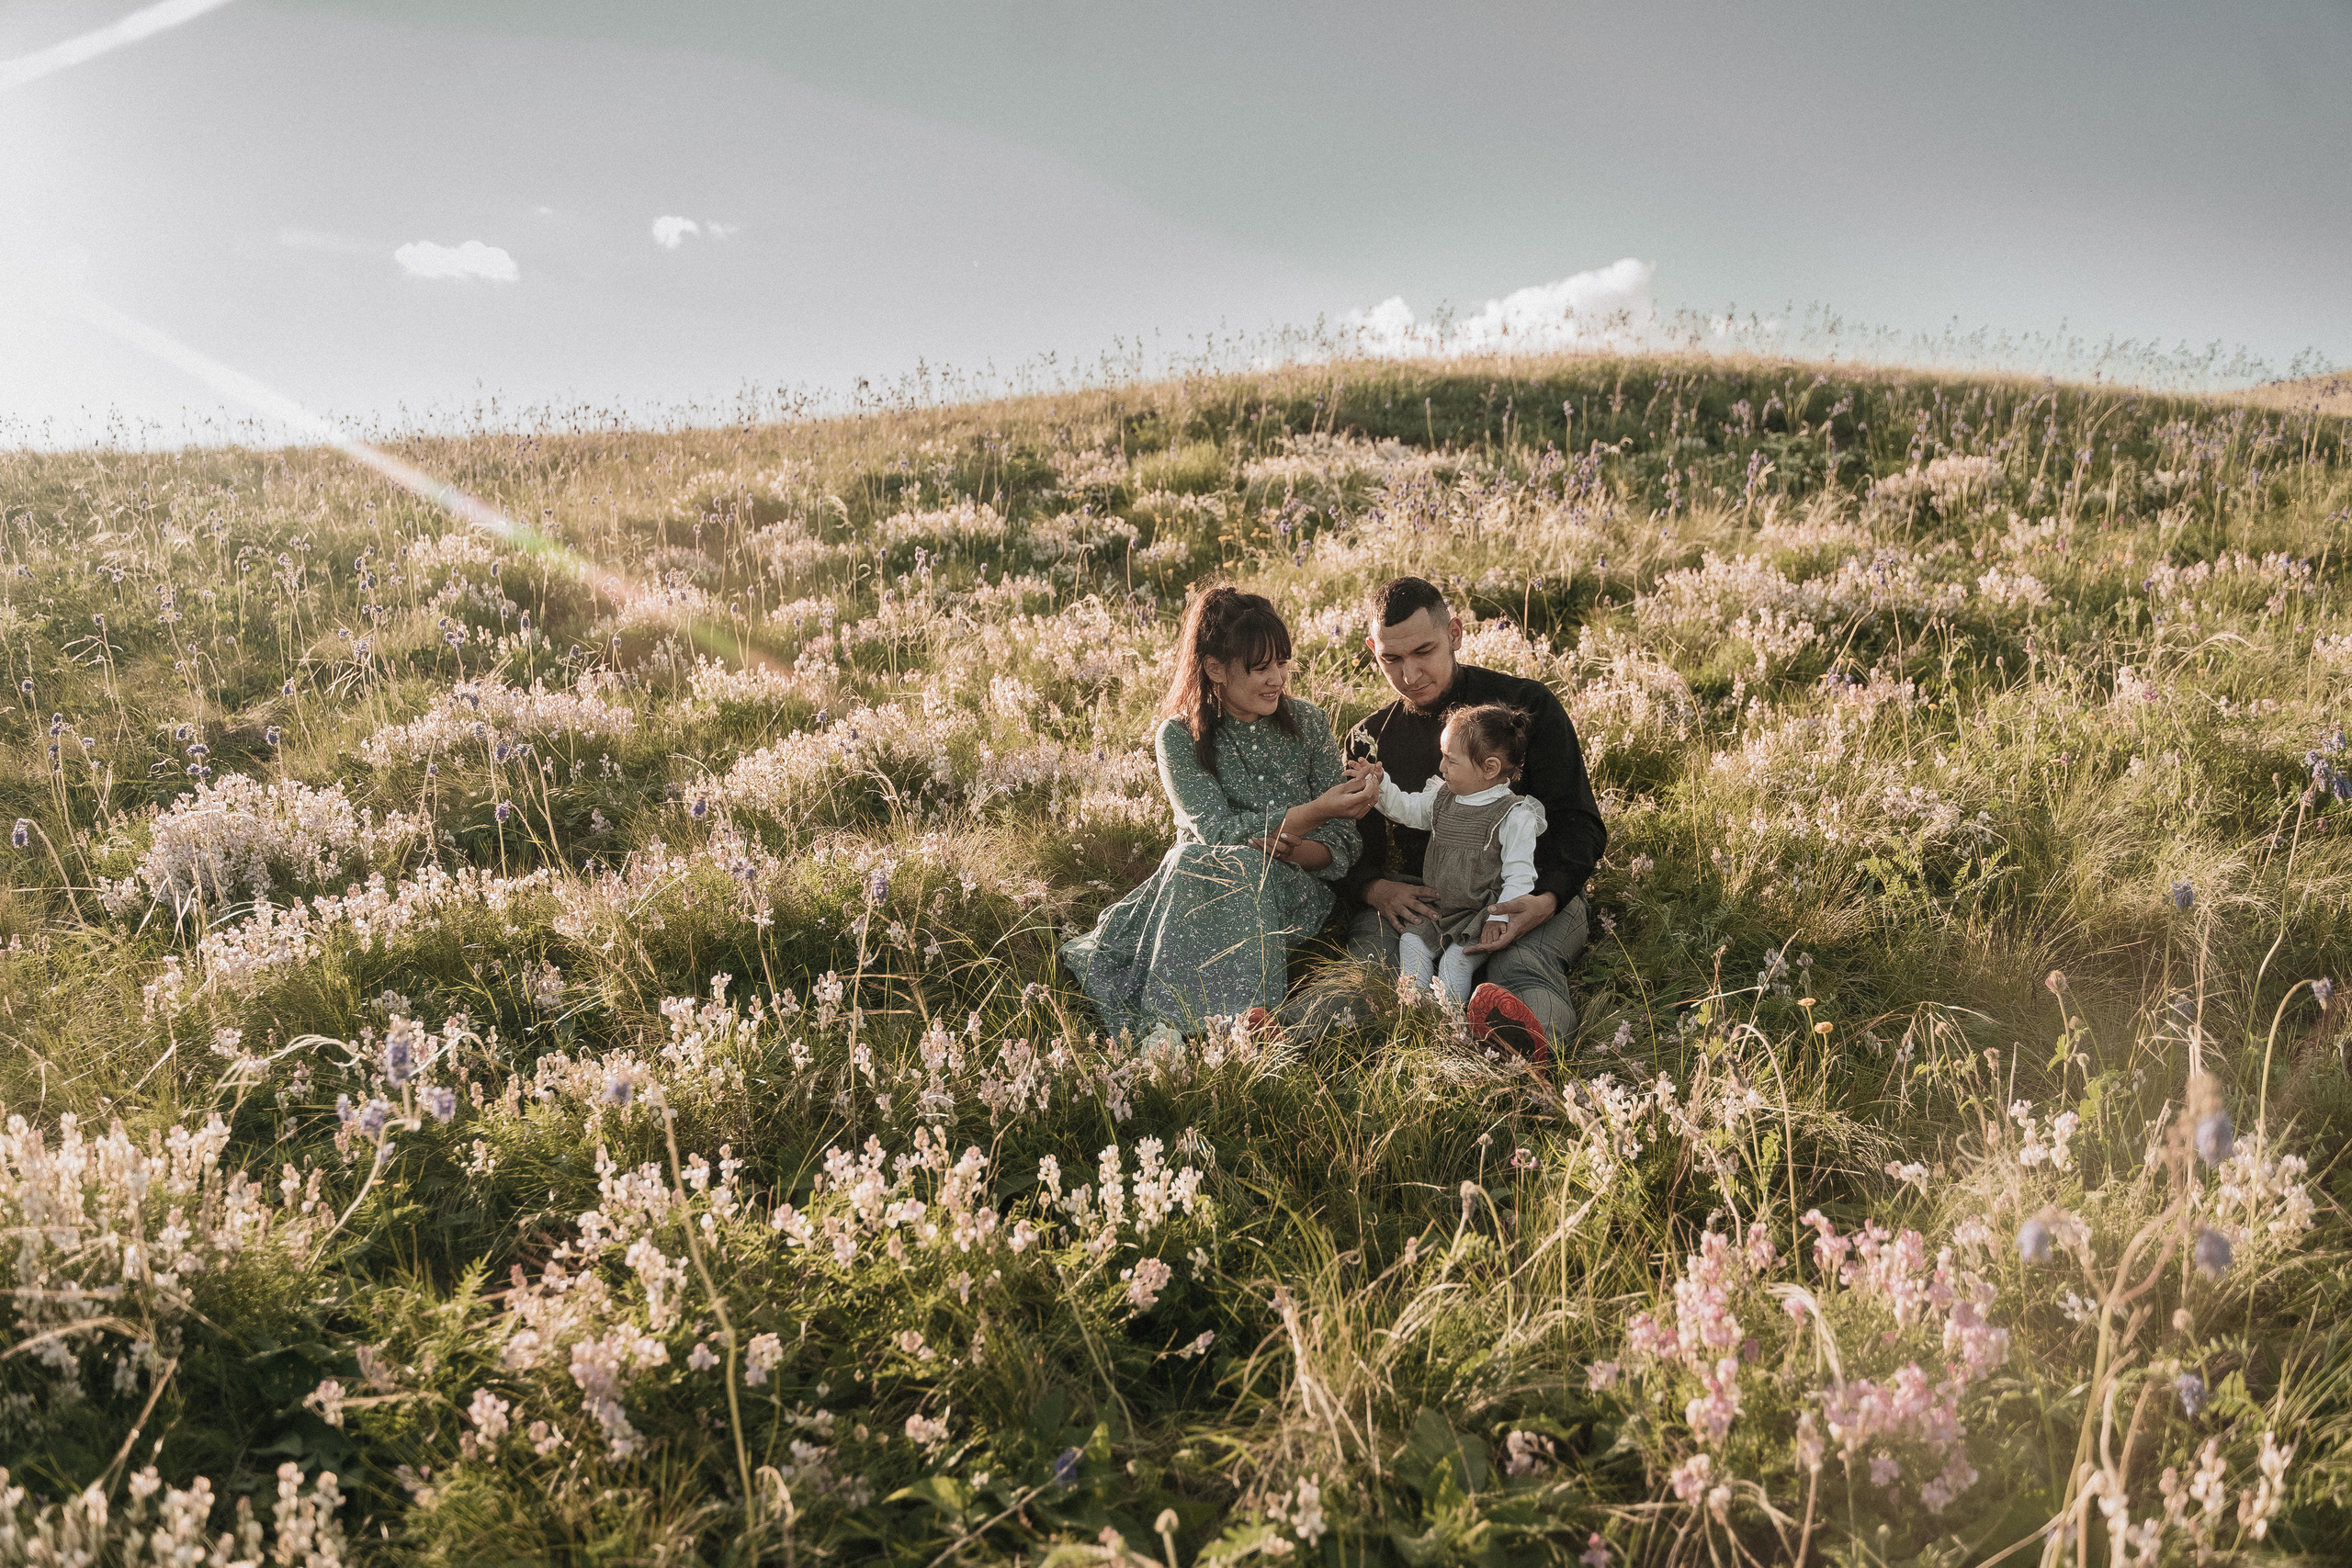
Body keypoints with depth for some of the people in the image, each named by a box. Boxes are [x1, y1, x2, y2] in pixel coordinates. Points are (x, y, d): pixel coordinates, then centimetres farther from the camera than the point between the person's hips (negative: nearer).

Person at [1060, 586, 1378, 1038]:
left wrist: (1289, 848, -21)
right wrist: (1316, 810, -24)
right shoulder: (1179, 737, -3)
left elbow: (1343, 846, 2)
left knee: (1241, 870, -33)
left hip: (1292, 891, 1)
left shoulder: (1308, 724, 3)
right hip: (1203, 888, 0)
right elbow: (1217, 832, -16)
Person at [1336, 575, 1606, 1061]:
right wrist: (1375, 888, -9)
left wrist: (1547, 900, -18)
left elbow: (1578, 822, 3)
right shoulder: (1369, 740, 18)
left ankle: (1530, 1039, -70)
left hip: (1527, 892, -2)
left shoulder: (1528, 705, 8)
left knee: (1522, 965, -38)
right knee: (1369, 950, -33)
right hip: (1417, 896, 2)